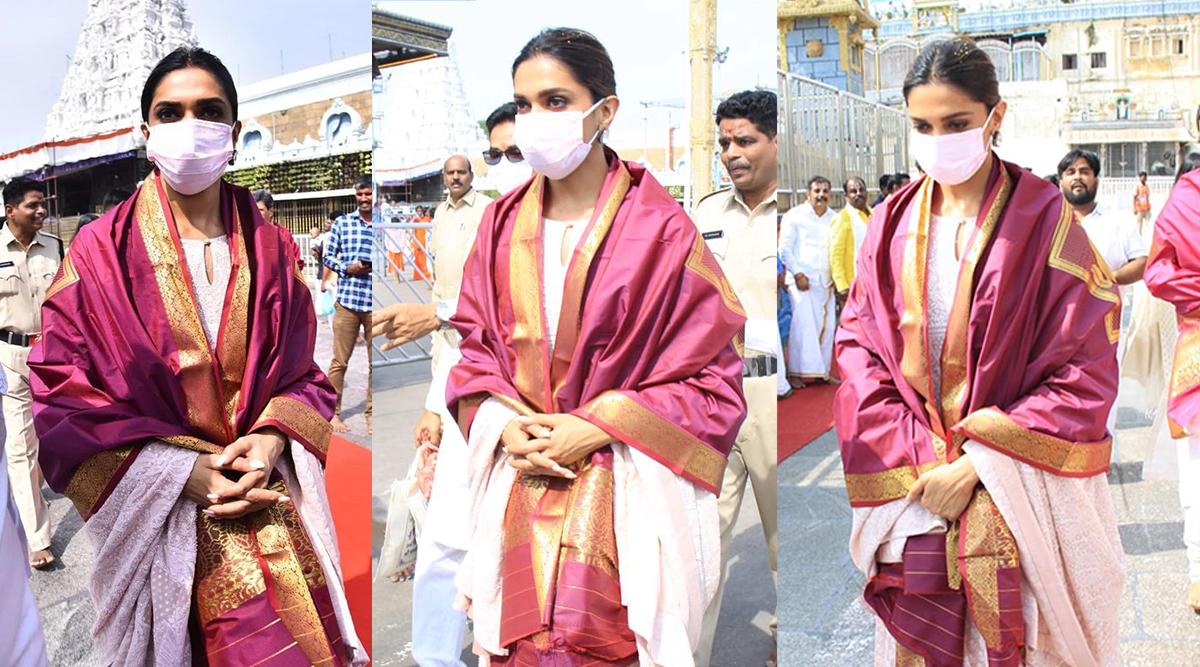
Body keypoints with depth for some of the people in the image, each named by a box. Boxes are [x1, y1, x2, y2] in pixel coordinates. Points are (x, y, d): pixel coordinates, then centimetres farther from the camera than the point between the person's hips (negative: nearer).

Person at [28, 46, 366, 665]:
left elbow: (305, 373, 10)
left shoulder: (270, 248, 7)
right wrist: (181, 471, -13)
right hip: (157, 515, -2)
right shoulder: (103, 251, -1)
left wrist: (273, 439, -10)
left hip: (268, 492, 2)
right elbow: (59, 392, -5)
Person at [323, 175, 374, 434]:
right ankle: (333, 412, 15)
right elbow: (329, 256, 7)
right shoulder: (342, 223, 5)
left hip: (376, 304, 1)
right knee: (340, 361, 4)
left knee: (375, 363, 6)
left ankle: (371, 413, 19)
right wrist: (347, 268, -11)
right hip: (347, 300, -1)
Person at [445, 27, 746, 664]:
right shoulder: (503, 223, 7)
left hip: (622, 490, -3)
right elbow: (476, 343, 13)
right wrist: (506, 427, -6)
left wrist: (597, 428, -12)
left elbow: (712, 372, -6)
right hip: (520, 482, 4)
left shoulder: (659, 229, -7)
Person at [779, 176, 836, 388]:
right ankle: (795, 372, -4)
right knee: (802, 324, -10)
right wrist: (797, 274, -9)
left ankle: (821, 371, 12)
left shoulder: (835, 219, 11)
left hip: (826, 282, 4)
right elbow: (784, 249, -2)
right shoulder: (794, 216, 0)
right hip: (802, 280, -4)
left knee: (826, 326, 2)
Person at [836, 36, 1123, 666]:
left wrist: (976, 465, -15)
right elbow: (858, 347, 2)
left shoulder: (1044, 222, -7)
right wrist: (916, 462, -10)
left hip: (1020, 495, -2)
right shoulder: (892, 224, 3)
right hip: (911, 488, 3)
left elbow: (1084, 374, -9)